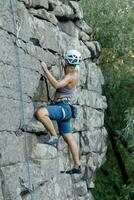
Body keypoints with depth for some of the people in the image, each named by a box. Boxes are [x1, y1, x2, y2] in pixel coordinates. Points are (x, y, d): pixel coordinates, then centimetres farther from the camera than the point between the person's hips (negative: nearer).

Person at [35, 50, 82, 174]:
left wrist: (46, 70, -26)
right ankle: (77, 167, 13)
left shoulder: (70, 77, -14)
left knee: (40, 113, -32)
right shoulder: (75, 72, 12)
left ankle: (54, 137, -23)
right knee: (68, 138, 11)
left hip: (62, 107, -10)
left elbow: (56, 85, -32)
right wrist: (63, 66, 25)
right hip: (63, 109, 10)